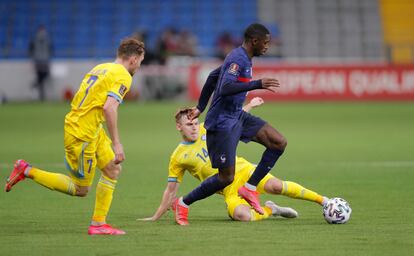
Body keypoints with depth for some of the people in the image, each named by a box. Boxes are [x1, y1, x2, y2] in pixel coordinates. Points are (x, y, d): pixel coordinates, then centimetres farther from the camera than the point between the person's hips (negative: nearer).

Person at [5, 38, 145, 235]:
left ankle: (98, 224, 14)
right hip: (82, 136, -10)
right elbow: (109, 108, -26)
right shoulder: (122, 76, -13)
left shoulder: (100, 68, 14)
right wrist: (116, 144, -24)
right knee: (80, 190, 2)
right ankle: (27, 171, 3)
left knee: (113, 170, 12)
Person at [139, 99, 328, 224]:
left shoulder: (206, 129, 8)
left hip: (243, 170, 2)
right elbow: (171, 190, 9)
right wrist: (156, 217, 9)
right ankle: (270, 210, -3)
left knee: (275, 185, -27)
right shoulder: (178, 157, 3)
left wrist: (249, 106, 27)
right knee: (242, 215, -33)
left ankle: (322, 200, -20)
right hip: (230, 190, -2)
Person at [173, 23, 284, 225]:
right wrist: (257, 84, -33)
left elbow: (212, 76, 23)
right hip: (222, 123, -10)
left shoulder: (241, 57, 12)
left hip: (236, 116, 10)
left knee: (279, 142, -3)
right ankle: (183, 204, 11)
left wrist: (200, 107, 28)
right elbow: (225, 88, -32)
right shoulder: (238, 59, -18)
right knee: (226, 178, -7)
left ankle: (250, 188, 5)